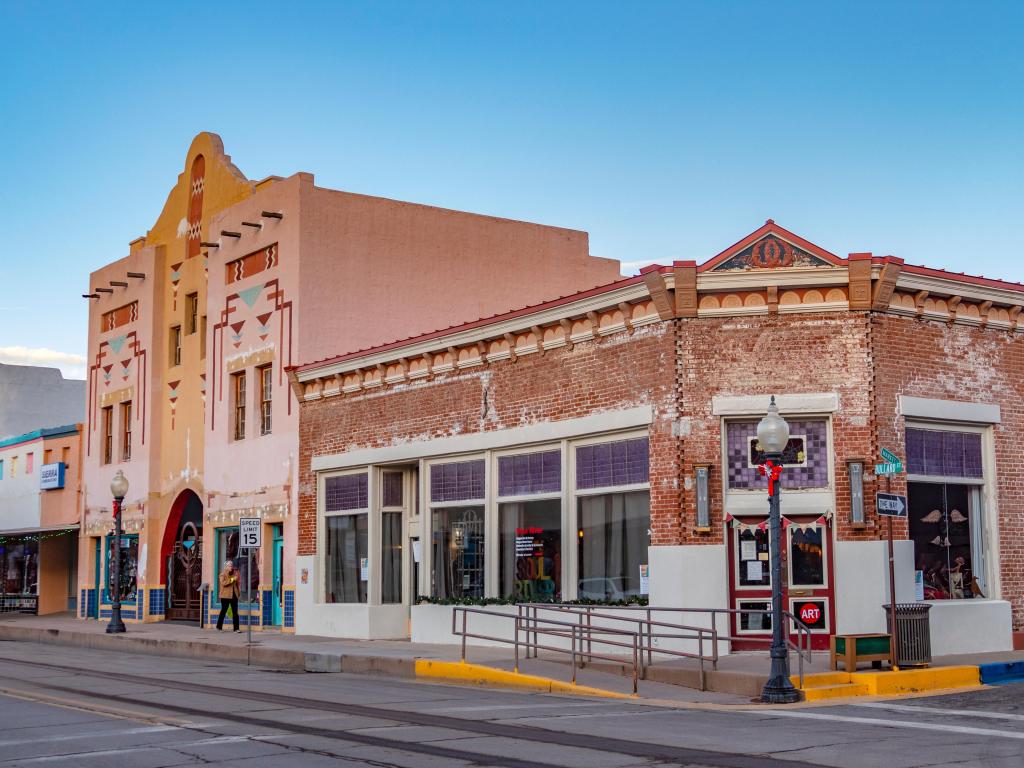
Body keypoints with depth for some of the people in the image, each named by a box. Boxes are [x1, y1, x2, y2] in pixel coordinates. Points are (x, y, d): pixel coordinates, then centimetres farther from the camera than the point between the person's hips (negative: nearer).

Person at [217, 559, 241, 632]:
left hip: (234, 595, 4)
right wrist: (232, 579, -23)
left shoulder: (235, 573, 12)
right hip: (225, 596, -4)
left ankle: (236, 628, 0)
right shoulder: (223, 574, -3)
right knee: (223, 611, 2)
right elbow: (223, 583, -18)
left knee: (235, 612, 0)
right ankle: (219, 627, 15)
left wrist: (238, 591, 11)